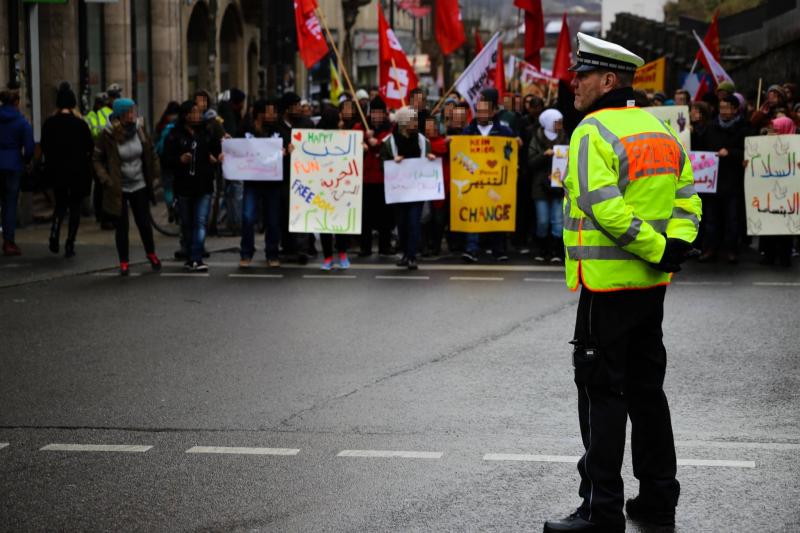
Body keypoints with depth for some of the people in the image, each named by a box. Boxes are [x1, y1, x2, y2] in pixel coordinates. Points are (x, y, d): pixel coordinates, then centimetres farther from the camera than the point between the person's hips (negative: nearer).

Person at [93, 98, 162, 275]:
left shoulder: (140, 129, -4)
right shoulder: (108, 135, -13)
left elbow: (151, 153, 8)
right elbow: (97, 159, -4)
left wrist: (154, 174, 3)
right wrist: (105, 179, -13)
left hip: (139, 185, 2)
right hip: (118, 188, -2)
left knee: (144, 223, 7)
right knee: (121, 227, 3)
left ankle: (151, 254, 30)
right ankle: (124, 262, 17)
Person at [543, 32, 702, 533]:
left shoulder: (593, 132, -13)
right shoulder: (659, 128, 13)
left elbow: (605, 208, -23)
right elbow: (687, 194, 12)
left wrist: (657, 249, -17)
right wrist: (677, 243, -2)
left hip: (607, 283, -8)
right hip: (652, 284, 8)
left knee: (602, 392, -3)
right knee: (646, 388, 16)